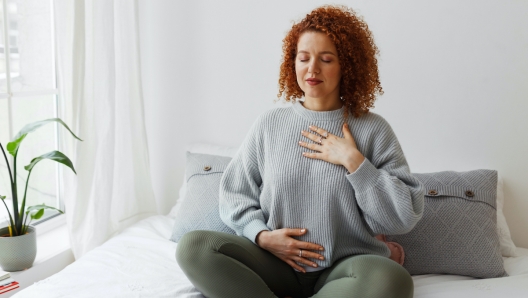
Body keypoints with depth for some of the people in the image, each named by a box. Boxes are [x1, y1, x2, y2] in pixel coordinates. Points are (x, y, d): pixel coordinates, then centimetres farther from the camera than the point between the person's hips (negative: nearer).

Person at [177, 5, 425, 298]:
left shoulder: (373, 129, -2)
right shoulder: (269, 124, 5)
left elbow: (405, 217, -7)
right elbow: (234, 194, 8)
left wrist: (354, 161, -13)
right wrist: (262, 235, -9)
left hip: (347, 265, 0)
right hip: (276, 261, 1)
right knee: (193, 246, -20)